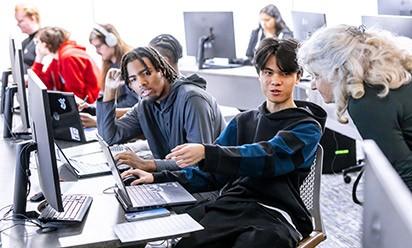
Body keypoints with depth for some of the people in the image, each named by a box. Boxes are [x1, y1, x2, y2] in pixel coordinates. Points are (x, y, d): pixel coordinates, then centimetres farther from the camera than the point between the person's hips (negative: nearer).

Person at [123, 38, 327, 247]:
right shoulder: (243, 122, 25)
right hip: (229, 205, 4)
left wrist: (207, 153, -29)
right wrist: (158, 179, 4)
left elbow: (266, 157, -14)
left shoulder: (307, 127, 6)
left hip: (275, 215, -3)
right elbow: (212, 173, 19)